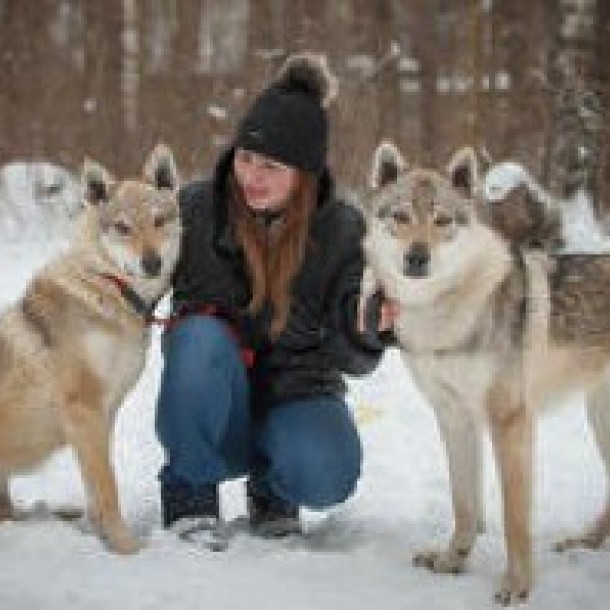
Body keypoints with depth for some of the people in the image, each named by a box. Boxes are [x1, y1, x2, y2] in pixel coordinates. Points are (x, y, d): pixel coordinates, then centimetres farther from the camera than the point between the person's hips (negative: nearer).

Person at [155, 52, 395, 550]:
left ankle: (271, 486, 8)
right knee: (200, 337, -32)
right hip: (207, 408, 0)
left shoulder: (342, 229, -7)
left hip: (296, 394, 0)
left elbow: (354, 360, -7)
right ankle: (189, 488, -9)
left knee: (326, 476, -31)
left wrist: (370, 327, -30)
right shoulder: (197, 205, -7)